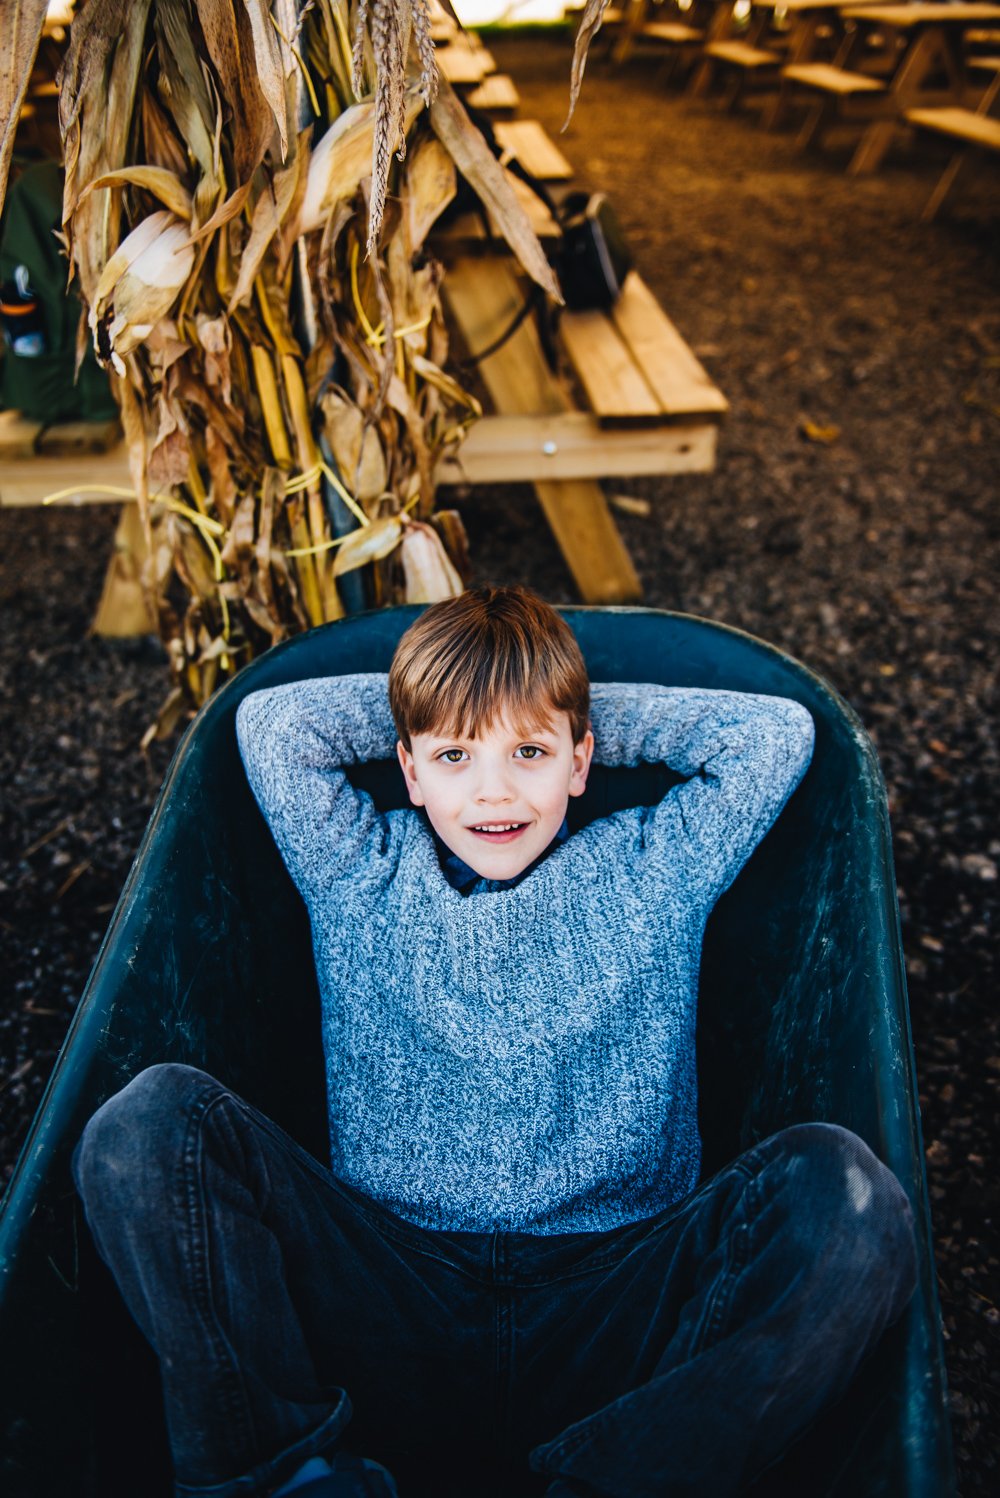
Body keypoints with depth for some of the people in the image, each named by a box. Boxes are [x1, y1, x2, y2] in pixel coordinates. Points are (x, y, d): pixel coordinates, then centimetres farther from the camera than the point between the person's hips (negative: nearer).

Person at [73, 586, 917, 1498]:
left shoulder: (653, 870, 15)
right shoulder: (360, 876, 15)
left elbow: (777, 732, 9)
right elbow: (269, 724, 7)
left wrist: (580, 714, 14)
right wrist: (429, 717, 14)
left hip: (617, 1308, 0)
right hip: (394, 1303, 1)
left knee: (846, 1190, -28)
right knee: (152, 1122, -21)